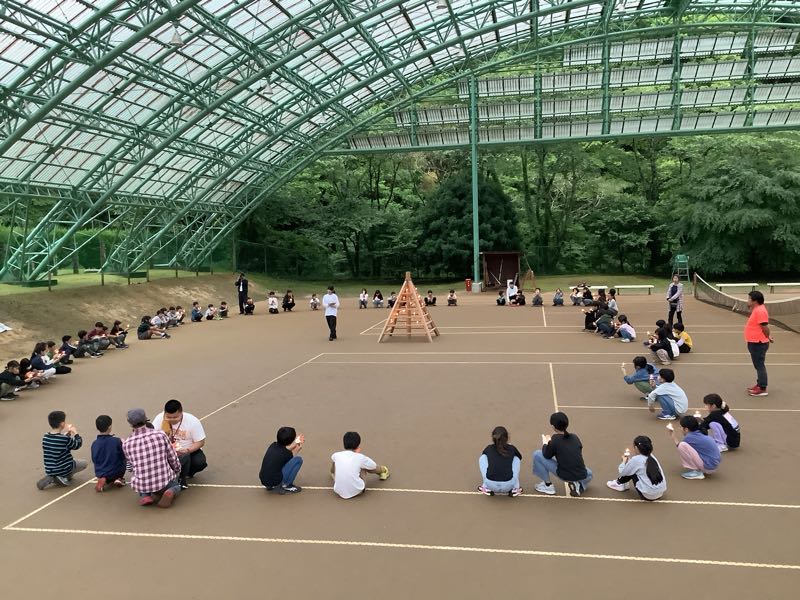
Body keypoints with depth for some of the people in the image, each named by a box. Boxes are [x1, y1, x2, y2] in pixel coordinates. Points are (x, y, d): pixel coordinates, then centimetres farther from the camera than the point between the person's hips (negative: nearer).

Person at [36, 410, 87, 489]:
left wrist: (67, 434, 12)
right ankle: (65, 477, 1)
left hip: (49, 470, 6)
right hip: (63, 469, -6)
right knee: (84, 463, 19)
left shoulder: (45, 437, -5)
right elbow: (77, 445, -5)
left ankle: (50, 478, 12)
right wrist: (75, 433, 7)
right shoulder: (66, 439, -23)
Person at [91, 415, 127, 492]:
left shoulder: (94, 444, -7)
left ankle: (102, 480, 3)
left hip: (99, 474, 3)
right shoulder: (117, 441, -17)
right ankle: (119, 479, 9)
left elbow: (94, 460, 4)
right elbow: (123, 456, -5)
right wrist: (122, 444, 11)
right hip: (116, 473, -3)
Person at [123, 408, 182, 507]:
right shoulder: (160, 435, -10)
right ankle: (170, 492, -2)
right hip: (164, 482, -2)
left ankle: (144, 495, 7)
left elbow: (132, 467, 8)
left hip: (141, 486, 2)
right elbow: (173, 459, -1)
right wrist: (177, 471, 21)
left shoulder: (126, 444, -7)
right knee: (175, 485, 33)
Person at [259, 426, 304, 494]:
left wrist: (296, 443, 24)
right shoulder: (287, 454, -12)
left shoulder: (273, 445, 5)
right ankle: (286, 486, 2)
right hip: (275, 482, -7)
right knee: (298, 459, -6)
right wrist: (297, 450, 22)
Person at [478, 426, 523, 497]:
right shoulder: (512, 448, 14)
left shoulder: (488, 449, 15)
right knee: (516, 459, 24)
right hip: (508, 486, 0)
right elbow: (520, 458, 38)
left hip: (491, 485, 0)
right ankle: (515, 488, 15)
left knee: (482, 458, 23)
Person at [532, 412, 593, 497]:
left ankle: (547, 485, 13)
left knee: (537, 455, 5)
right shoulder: (575, 437, 7)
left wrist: (545, 443, 22)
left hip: (564, 476, -5)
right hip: (582, 476, 5)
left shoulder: (555, 439, -8)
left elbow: (547, 456, 3)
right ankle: (579, 485, 12)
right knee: (589, 473, 44)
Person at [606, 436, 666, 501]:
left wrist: (624, 461, 18)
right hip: (661, 492, 7)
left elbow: (622, 472, 1)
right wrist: (629, 459, 20)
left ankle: (619, 483, 28)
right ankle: (622, 484, 31)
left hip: (648, 495, -7)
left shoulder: (636, 459, -14)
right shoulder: (652, 457, 5)